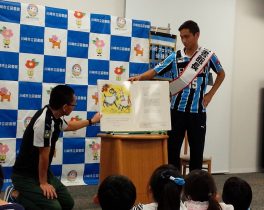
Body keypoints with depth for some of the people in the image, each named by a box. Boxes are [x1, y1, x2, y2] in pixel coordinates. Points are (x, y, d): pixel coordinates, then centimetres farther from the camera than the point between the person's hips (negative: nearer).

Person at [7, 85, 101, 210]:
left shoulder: (55, 116, 0)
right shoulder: (45, 121, -30)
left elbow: (68, 126, 25)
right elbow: (44, 154, -23)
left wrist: (92, 121, 37)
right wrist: (43, 183, -15)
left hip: (41, 171, 9)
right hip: (25, 175, -9)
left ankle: (29, 195, 16)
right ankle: (16, 196, -3)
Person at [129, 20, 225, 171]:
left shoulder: (208, 56, 0)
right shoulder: (175, 57, 1)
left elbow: (221, 74, 16)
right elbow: (154, 72, -4)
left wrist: (210, 94, 6)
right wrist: (139, 77, -23)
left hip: (198, 111, -1)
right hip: (177, 110, 1)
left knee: (197, 151, 7)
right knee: (172, 149, 3)